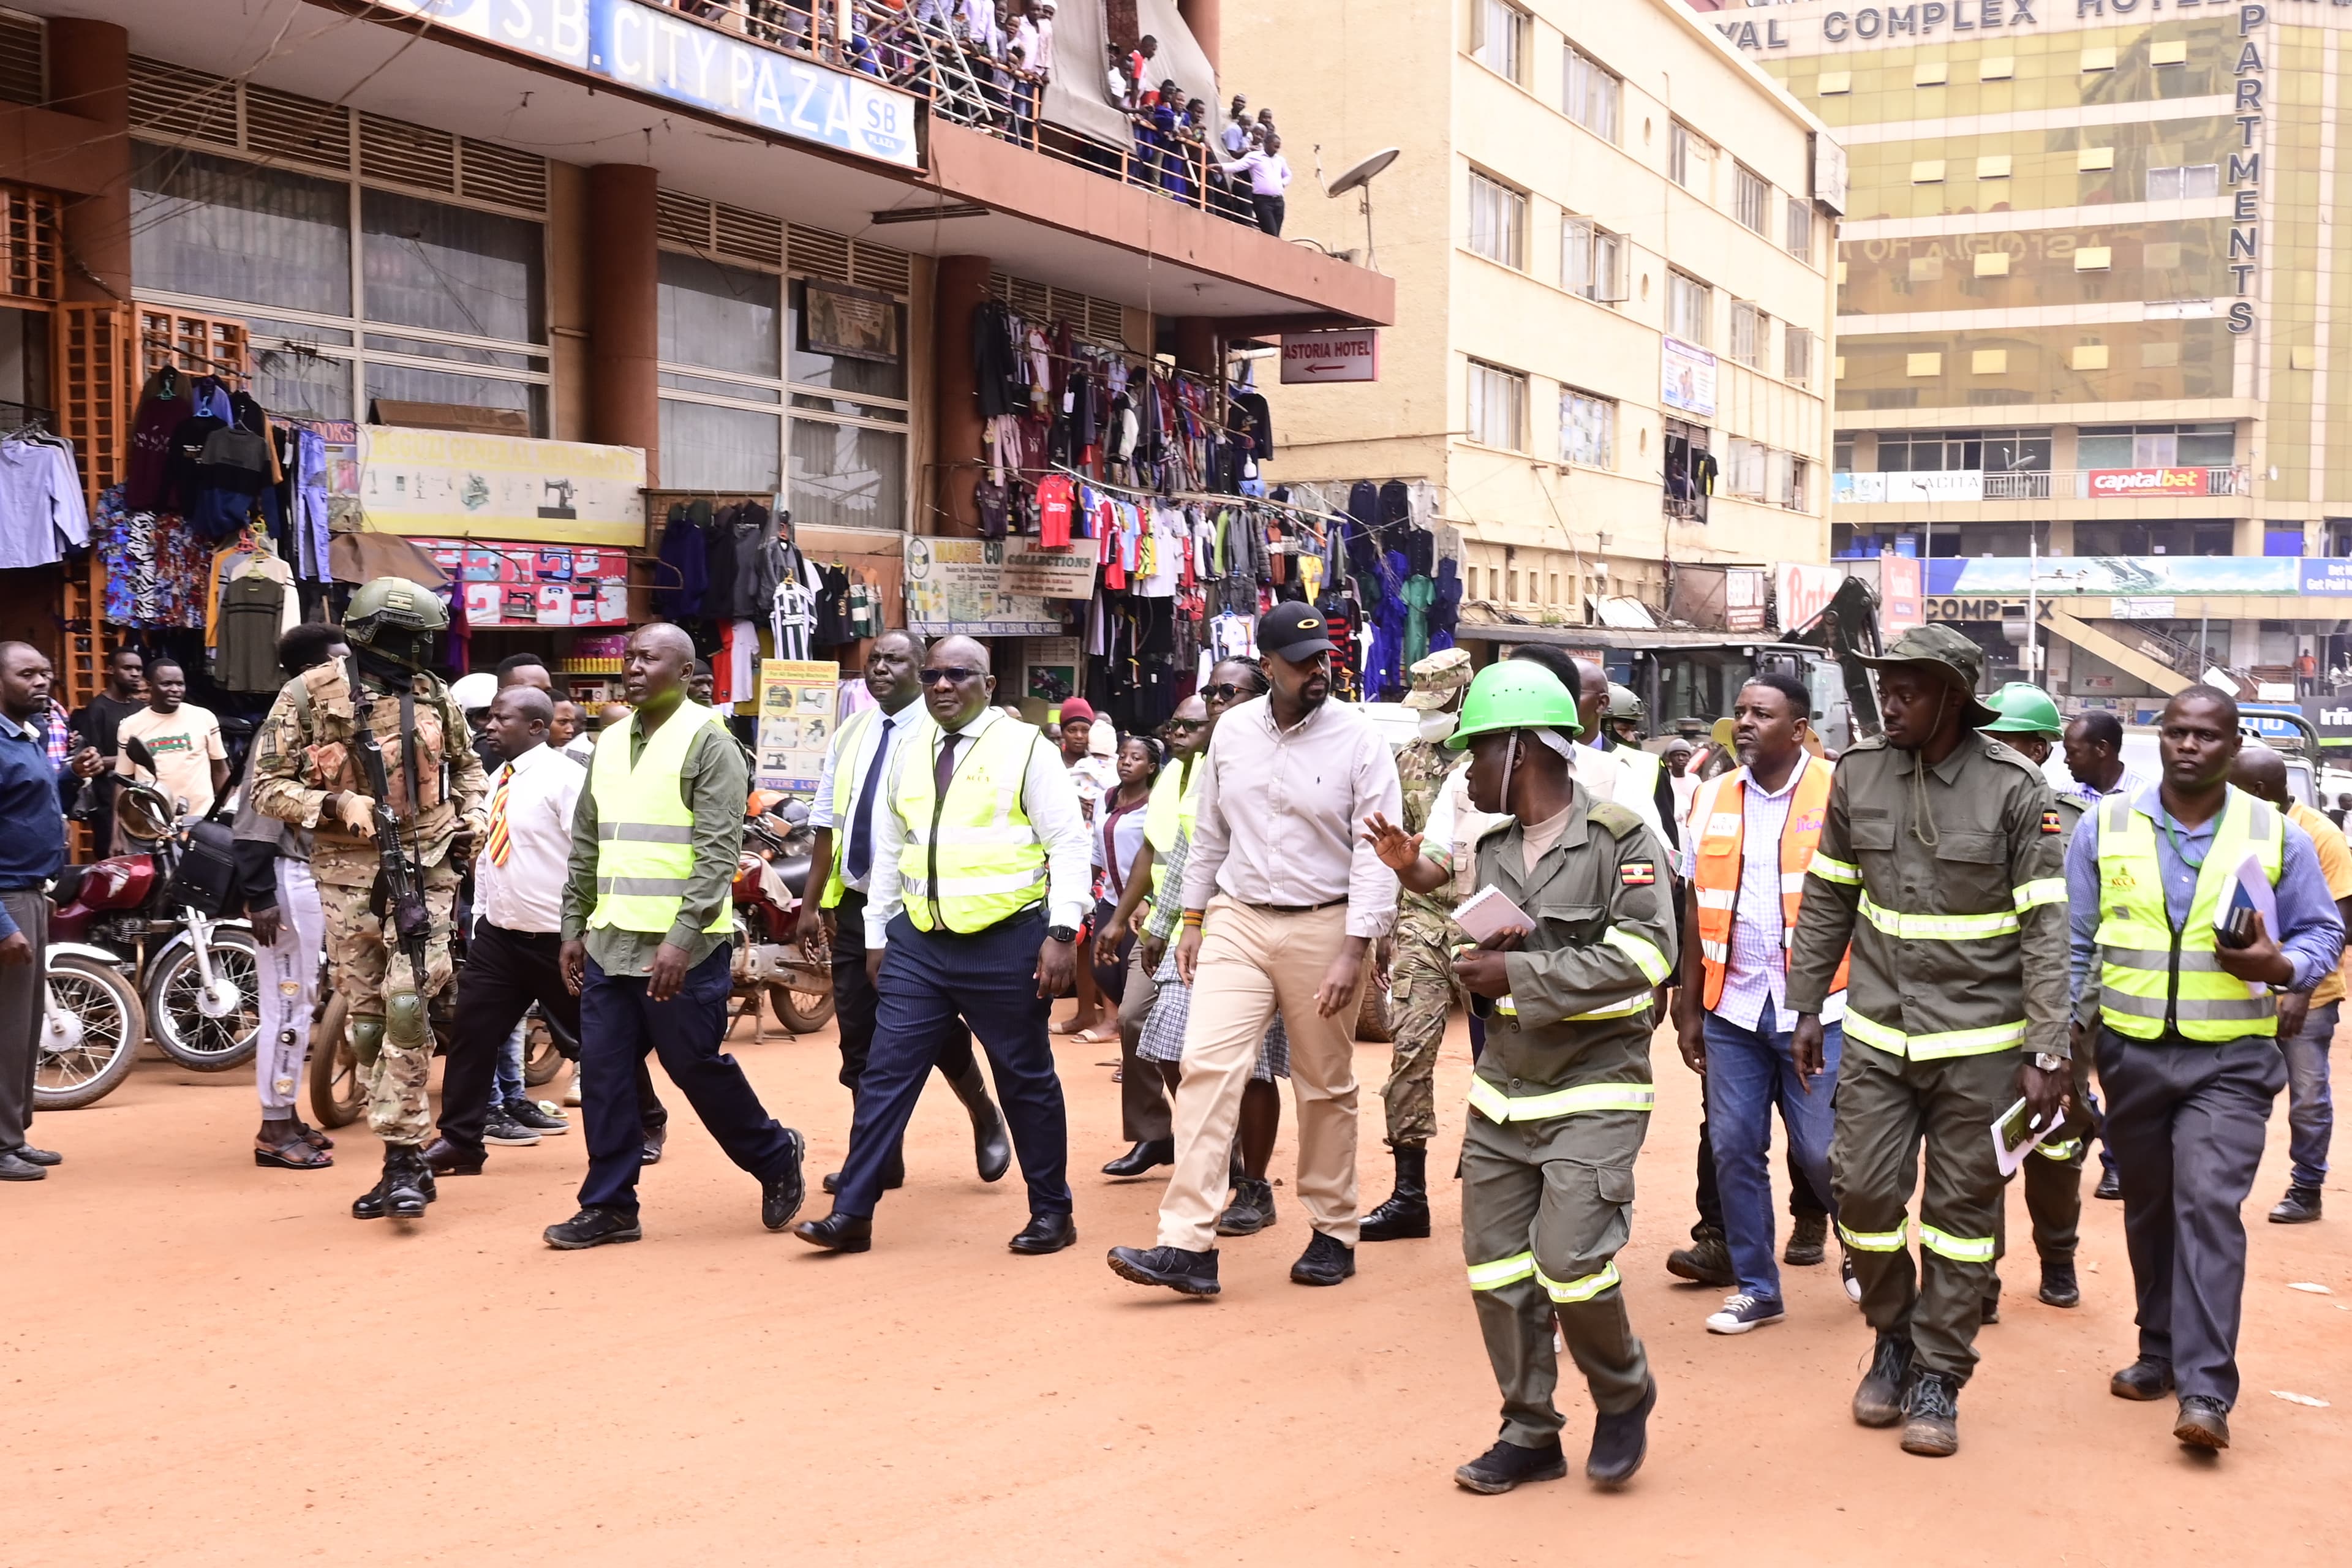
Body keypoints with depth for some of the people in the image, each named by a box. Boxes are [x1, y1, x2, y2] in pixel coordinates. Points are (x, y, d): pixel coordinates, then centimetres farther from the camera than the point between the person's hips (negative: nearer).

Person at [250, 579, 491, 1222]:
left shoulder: (433, 695, 8)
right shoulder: (309, 694, -3)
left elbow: (465, 765, 25)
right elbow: (268, 786, -3)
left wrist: (470, 821, 9)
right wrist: (337, 804, -17)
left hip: (425, 871, 0)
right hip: (349, 875, 0)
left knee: (406, 1008, -12)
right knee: (366, 1022, 5)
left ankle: (403, 1162, -8)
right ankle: (404, 1159, 17)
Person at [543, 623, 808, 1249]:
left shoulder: (707, 741, -8)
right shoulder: (611, 743, 14)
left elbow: (718, 852, -15)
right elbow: (586, 846, 19)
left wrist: (682, 939, -21)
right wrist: (574, 927, 15)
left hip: (681, 949, -6)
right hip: (609, 943, 7)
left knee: (697, 1067, 2)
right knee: (604, 1075, 5)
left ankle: (775, 1157, 23)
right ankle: (609, 1207, 14)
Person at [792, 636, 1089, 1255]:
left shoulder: (1025, 749, -5)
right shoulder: (909, 754, 11)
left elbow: (1068, 844, -9)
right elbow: (889, 850, 18)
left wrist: (1062, 933, -16)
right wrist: (877, 935, 17)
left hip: (1005, 944, -5)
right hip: (919, 943, 5)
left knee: (1026, 1081, 6)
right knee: (885, 1076, 2)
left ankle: (1052, 1214, 20)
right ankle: (852, 1215, 7)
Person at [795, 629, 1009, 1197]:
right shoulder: (850, 735, 12)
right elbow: (828, 823, 14)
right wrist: (813, 903, 11)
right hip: (853, 904, 6)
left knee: (936, 1032, 0)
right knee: (858, 1036, 7)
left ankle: (985, 1118, 27)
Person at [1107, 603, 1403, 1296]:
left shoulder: (1360, 738, -8)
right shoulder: (1233, 731, 4)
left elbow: (1376, 854, -11)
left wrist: (1353, 952, -18)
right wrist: (1193, 920, 12)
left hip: (1324, 926, -3)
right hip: (1237, 923, 3)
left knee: (1327, 1087, 8)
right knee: (1207, 1065, -9)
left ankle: (1334, 1233, 24)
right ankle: (1189, 1246, -10)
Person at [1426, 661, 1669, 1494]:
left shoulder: (1619, 837, -9)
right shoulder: (1492, 848, 13)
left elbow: (1642, 954, -18)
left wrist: (1519, 974, -18)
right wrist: (1478, 962, -5)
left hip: (1593, 1090, -7)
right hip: (1503, 1090, 7)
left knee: (1570, 1262, -13)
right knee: (1496, 1265, 6)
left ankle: (1624, 1395, 15)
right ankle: (1529, 1433, 20)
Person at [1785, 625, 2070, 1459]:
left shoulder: (2015, 788, -10)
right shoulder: (1858, 773, 1)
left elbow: (2045, 924, -9)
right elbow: (1827, 899, 10)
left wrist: (2046, 1052, -13)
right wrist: (1807, 1006, 9)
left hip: (1979, 1043, -3)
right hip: (1878, 1035, 3)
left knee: (1962, 1208, 5)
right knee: (1863, 1193, 1)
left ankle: (1937, 1376, 18)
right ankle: (1893, 1337, 27)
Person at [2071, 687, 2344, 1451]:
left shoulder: (2277, 836, 0)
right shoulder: (2105, 828, 3)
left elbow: (2322, 931, 7)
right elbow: (2075, 943, 6)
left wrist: (2282, 967, -15)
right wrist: (2063, 1041, 1)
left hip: (2230, 1059, -2)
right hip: (2130, 1052, 2)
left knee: (2209, 1205, -14)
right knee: (2147, 1209, 13)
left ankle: (2206, 1389, -14)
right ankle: (2161, 1351, 29)